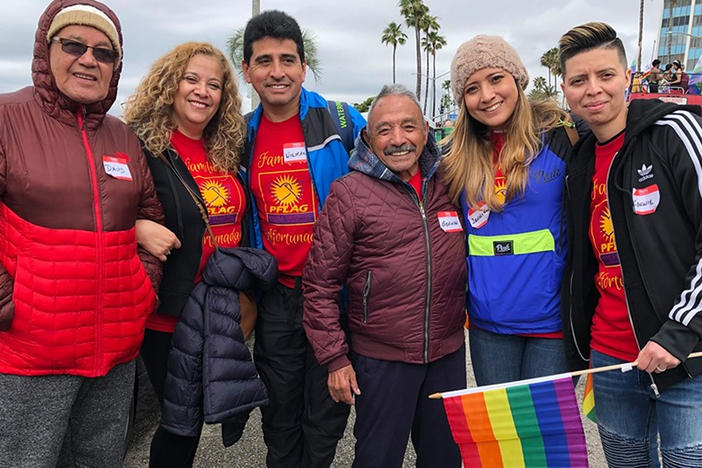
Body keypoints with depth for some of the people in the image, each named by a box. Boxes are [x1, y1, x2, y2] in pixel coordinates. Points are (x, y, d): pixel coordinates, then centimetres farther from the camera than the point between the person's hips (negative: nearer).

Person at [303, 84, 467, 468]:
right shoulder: (349, 193, -10)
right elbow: (320, 284, -8)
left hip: (448, 353, 4)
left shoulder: (448, 185, 3)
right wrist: (334, 357, -8)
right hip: (380, 359, -4)